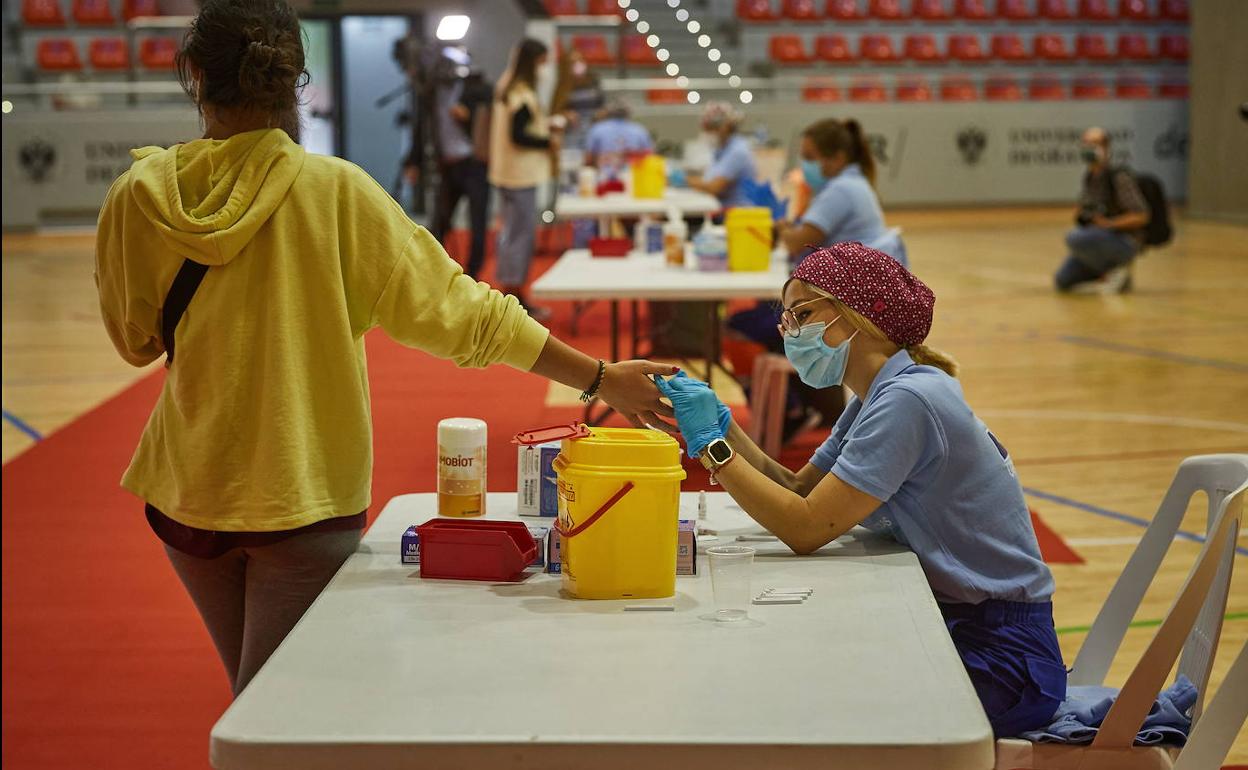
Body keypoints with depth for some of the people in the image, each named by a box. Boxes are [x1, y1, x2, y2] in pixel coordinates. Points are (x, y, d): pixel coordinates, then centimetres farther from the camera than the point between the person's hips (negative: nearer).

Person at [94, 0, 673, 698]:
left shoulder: (139, 198, -6)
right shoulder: (335, 191, -14)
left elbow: (136, 340, 10)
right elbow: (456, 312, -12)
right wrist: (601, 378, -5)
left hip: (185, 492, 4)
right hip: (304, 497, -3)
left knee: (256, 697, 22)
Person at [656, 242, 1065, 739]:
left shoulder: (906, 400, -21)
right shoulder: (874, 399, 10)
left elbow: (808, 529, -24)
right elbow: (798, 490, 9)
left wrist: (711, 444, -21)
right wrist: (721, 426, -3)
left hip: (1001, 658, -9)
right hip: (947, 627, 9)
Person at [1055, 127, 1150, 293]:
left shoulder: (1119, 177, -16)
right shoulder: (1089, 176, 8)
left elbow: (1141, 216, -20)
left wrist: (1108, 223, -26)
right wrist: (1079, 214, 2)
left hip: (1123, 243, -8)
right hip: (1097, 241, 8)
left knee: (1073, 238, -32)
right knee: (1062, 282, -6)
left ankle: (1116, 270, -10)